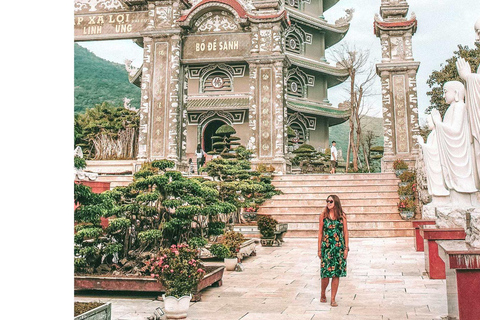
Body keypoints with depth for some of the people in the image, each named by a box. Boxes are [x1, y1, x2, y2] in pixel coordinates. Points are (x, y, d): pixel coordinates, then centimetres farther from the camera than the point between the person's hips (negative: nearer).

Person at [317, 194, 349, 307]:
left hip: (339, 247, 1)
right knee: (326, 273, -3)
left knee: (336, 274, 3)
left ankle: (333, 299, 12)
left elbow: (345, 232, 6)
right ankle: (323, 294, 22)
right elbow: (320, 233, 4)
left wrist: (346, 248, 0)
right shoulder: (323, 215, 2)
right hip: (326, 246, -1)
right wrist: (319, 249, 1)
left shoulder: (342, 216, 3)